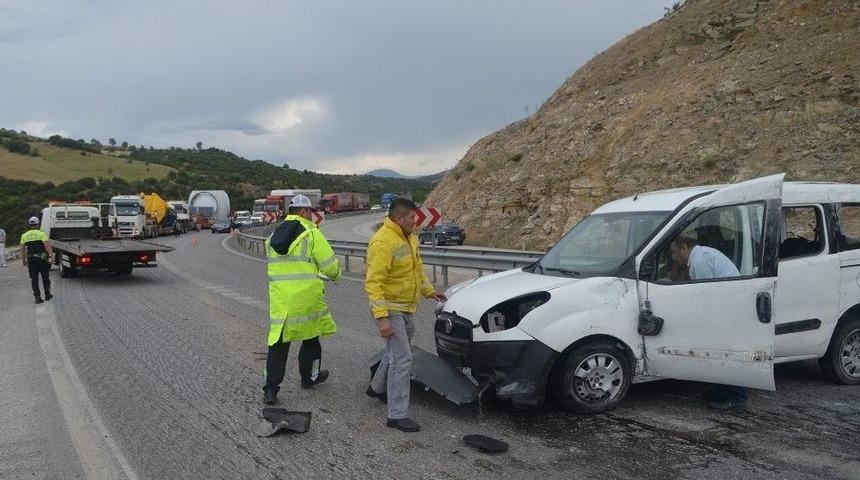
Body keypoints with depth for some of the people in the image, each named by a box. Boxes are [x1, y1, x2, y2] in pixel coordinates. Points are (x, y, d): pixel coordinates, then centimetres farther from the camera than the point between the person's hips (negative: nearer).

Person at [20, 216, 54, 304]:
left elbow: (22, 249, 6)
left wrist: (23, 260, 14)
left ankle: (37, 297, -1)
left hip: (31, 260, 2)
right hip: (42, 259, -2)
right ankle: (47, 295, 21)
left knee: (34, 279, 5)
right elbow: (47, 246, -16)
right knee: (45, 277, 12)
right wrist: (52, 255, -15)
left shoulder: (25, 235, 6)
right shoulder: (41, 233, -6)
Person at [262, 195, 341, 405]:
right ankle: (309, 377, 33)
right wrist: (336, 275, 13)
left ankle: (271, 389, 3)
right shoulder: (310, 232, -8)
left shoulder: (273, 235, 12)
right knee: (311, 334, 17)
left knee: (278, 342, 7)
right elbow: (329, 264, -10)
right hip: (306, 296, -4)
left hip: (279, 297, 5)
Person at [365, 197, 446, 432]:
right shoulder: (383, 242, -23)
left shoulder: (409, 237, 7)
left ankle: (377, 387, 47)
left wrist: (429, 290, 23)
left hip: (407, 308, 9)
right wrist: (381, 317, -30)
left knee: (397, 352, 23)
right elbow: (373, 282, -27)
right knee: (402, 359, -9)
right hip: (390, 309, -9)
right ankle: (397, 415, 0)